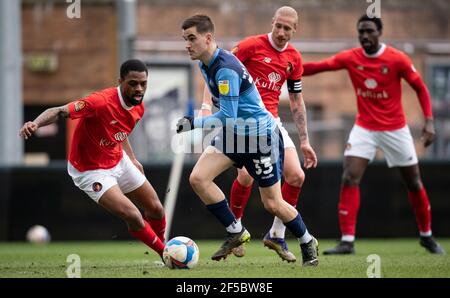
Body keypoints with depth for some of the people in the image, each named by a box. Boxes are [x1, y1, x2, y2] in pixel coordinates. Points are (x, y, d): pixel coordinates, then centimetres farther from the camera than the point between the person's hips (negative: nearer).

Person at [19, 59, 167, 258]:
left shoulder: (138, 107, -6)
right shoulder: (102, 102, -33)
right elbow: (60, 111, -39)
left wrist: (132, 159, 14)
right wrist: (35, 123, -56)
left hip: (118, 162, 8)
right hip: (92, 172, -8)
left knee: (156, 210, 14)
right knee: (133, 217, -18)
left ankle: (165, 250, 41)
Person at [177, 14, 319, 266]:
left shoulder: (225, 70, -28)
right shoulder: (206, 64, 1)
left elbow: (227, 118, -28)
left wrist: (194, 123, -23)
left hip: (261, 136, -8)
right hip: (233, 134, 8)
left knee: (272, 204, 0)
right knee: (198, 178, -12)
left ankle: (308, 243, 26)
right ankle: (236, 233, 1)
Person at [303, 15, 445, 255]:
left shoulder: (397, 59, -13)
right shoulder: (350, 58, -7)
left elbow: (420, 88, -6)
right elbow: (318, 66, -12)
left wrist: (429, 121, -16)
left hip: (395, 129, -1)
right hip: (364, 128, 1)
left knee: (414, 183, 8)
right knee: (349, 179, -16)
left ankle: (426, 236, 29)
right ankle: (347, 241, -16)